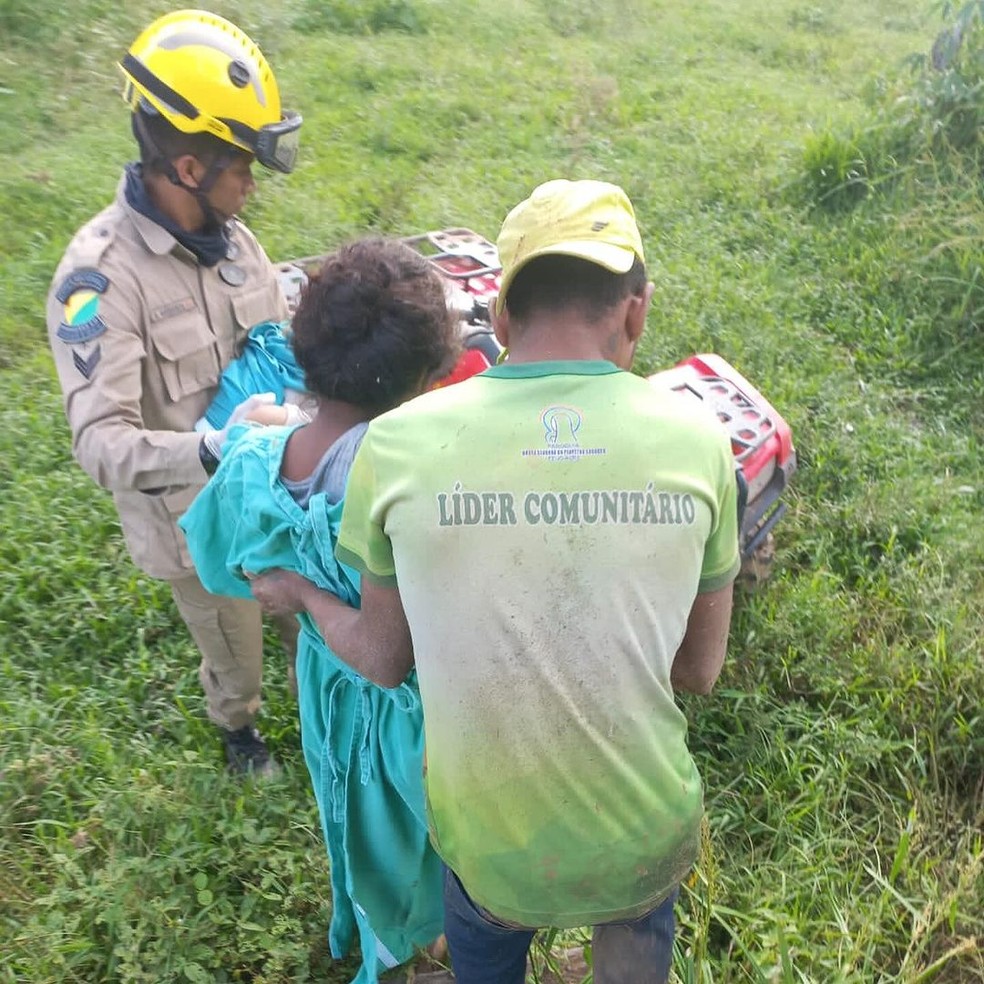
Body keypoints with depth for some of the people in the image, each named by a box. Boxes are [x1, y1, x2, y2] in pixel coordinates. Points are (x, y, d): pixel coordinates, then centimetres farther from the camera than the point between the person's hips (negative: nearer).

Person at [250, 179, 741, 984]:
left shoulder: (399, 444, -19)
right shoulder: (695, 439, -17)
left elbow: (384, 660, -4)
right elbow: (700, 669, -5)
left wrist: (298, 593, 14)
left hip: (492, 849, 0)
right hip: (646, 841, 1)